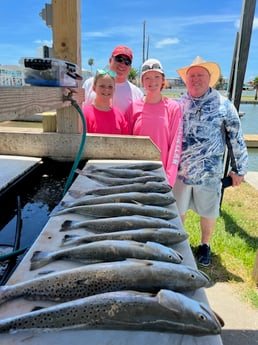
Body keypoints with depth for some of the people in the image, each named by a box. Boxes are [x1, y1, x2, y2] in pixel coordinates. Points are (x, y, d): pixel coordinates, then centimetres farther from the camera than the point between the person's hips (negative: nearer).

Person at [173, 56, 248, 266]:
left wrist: (239, 169, -1)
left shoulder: (223, 105, -6)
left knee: (208, 211, 14)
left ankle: (205, 246, 38)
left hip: (210, 174, -2)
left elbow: (236, 139, -2)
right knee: (178, 211, 16)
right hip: (180, 171, 2)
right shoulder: (179, 105, 1)